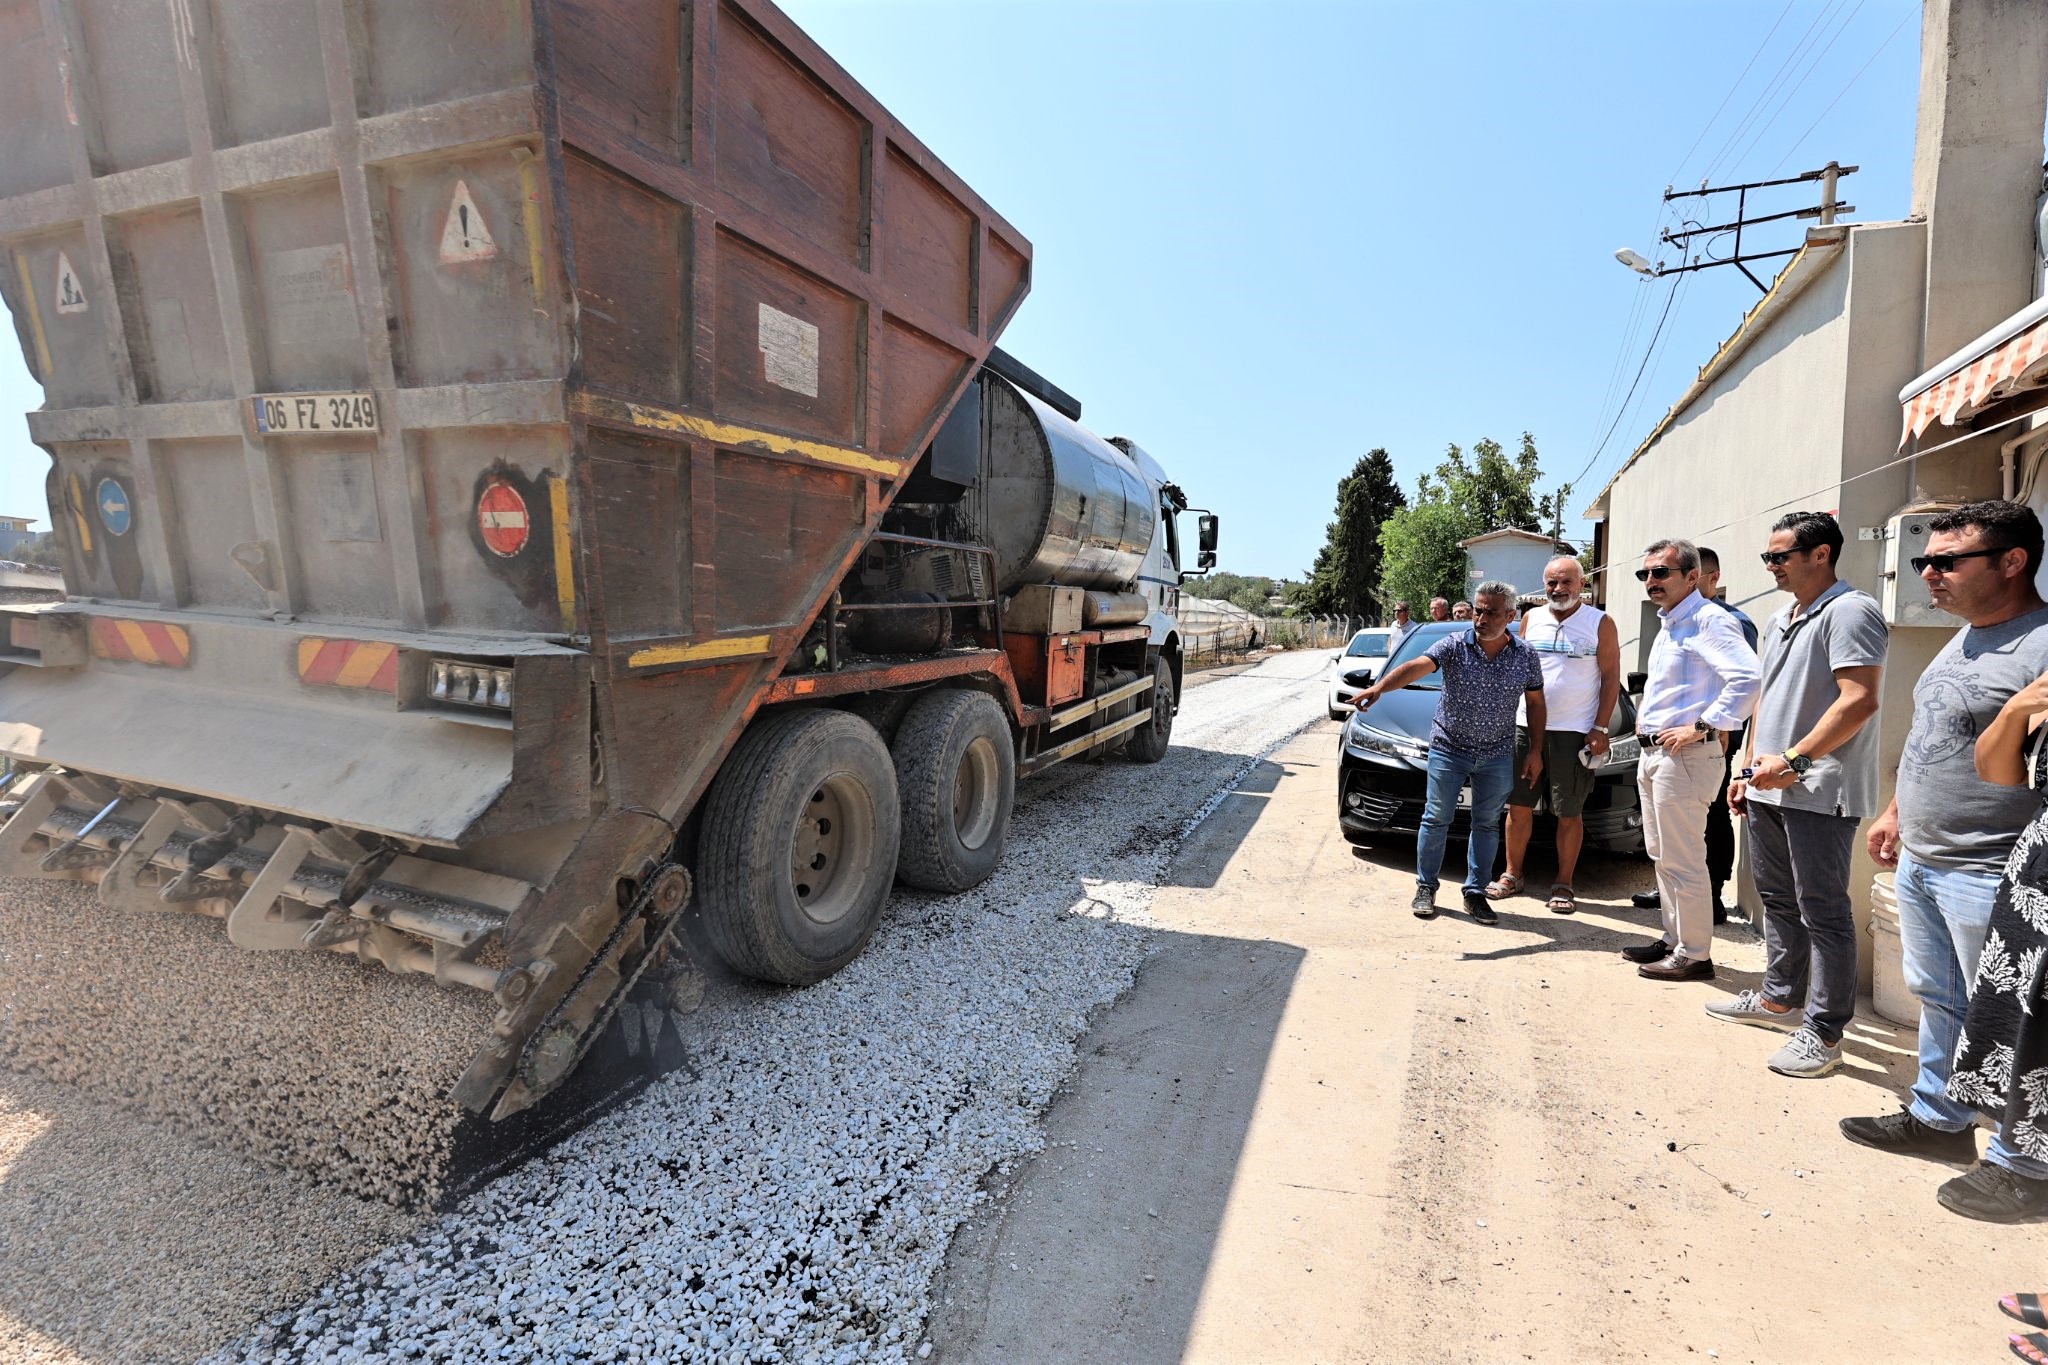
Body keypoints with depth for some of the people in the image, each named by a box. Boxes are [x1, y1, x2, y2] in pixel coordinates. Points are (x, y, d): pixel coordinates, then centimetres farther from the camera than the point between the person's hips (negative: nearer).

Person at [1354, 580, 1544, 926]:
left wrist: (1536, 750, 4)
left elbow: (1535, 703, 8)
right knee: (1436, 819, 3)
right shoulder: (1455, 645, -10)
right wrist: (1379, 687, -44)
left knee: (1487, 824, 9)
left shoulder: (1525, 656, -2)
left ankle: (1476, 893, 21)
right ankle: (1425, 887, 17)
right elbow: (1417, 666, -26)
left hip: (1497, 755, 2)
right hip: (1448, 749, -2)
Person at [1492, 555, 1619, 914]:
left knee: (1569, 814, 4)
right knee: (1518, 806, 7)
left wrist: (1600, 728, -8)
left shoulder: (1600, 623, 0)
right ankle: (1512, 875, 20)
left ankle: (1564, 884, 15)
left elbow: (1611, 677, -1)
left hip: (1573, 733, -3)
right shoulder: (1532, 619, 9)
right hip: (1527, 727, 3)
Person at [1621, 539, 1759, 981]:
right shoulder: (1668, 625, 17)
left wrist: (1703, 727, -25)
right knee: (1663, 856, 17)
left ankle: (1693, 955, 8)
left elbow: (1748, 678, -28)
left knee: (1683, 861, -3)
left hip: (1686, 756, -10)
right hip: (1654, 753, 10)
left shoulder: (1709, 621, -14)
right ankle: (1673, 939, 29)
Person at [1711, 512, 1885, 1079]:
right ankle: (1779, 998, 32)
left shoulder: (1849, 611, -12)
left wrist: (1793, 761, -22)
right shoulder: (1780, 621, 17)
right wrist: (1749, 768, 18)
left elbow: (1859, 700, -21)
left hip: (1819, 792, -9)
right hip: (1771, 788, 9)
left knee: (1822, 912, -1)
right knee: (1778, 900, 18)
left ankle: (1823, 1031, 9)